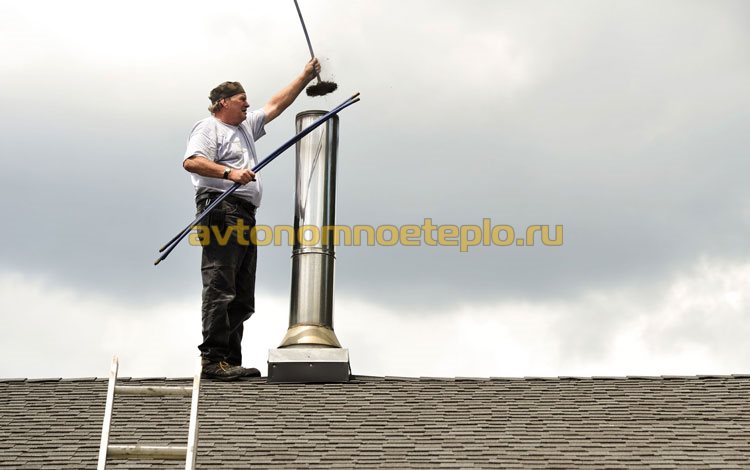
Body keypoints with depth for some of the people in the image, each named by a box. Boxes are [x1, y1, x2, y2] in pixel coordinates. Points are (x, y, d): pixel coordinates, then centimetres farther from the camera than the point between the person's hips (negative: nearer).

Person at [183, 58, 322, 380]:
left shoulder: (245, 127, 30)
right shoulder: (208, 127, 3)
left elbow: (276, 105, 34)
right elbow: (191, 161, -13)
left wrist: (306, 76, 31)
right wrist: (229, 172, -24)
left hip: (245, 217, 9)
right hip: (222, 210, -9)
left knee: (242, 298, 4)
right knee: (220, 289, -16)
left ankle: (231, 362, 5)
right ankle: (213, 359, -19)